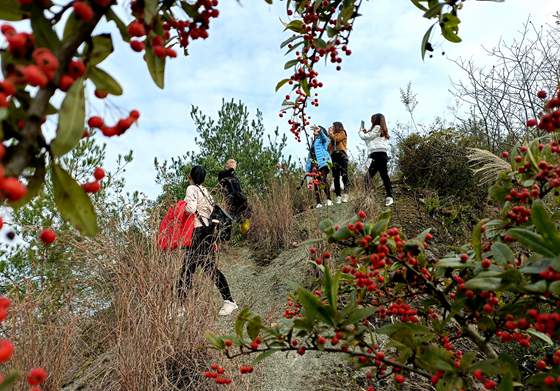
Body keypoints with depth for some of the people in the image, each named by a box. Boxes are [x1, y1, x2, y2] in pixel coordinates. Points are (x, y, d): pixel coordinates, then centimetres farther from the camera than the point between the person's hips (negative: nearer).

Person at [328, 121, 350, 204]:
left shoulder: (342, 133, 10)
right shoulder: (334, 135, 27)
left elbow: (335, 139, -7)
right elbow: (330, 146, 18)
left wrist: (331, 133, 6)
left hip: (341, 155, -6)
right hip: (334, 156, 7)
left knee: (344, 175, -14)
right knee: (335, 177, -2)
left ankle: (345, 194, -22)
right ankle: (338, 196, -5)